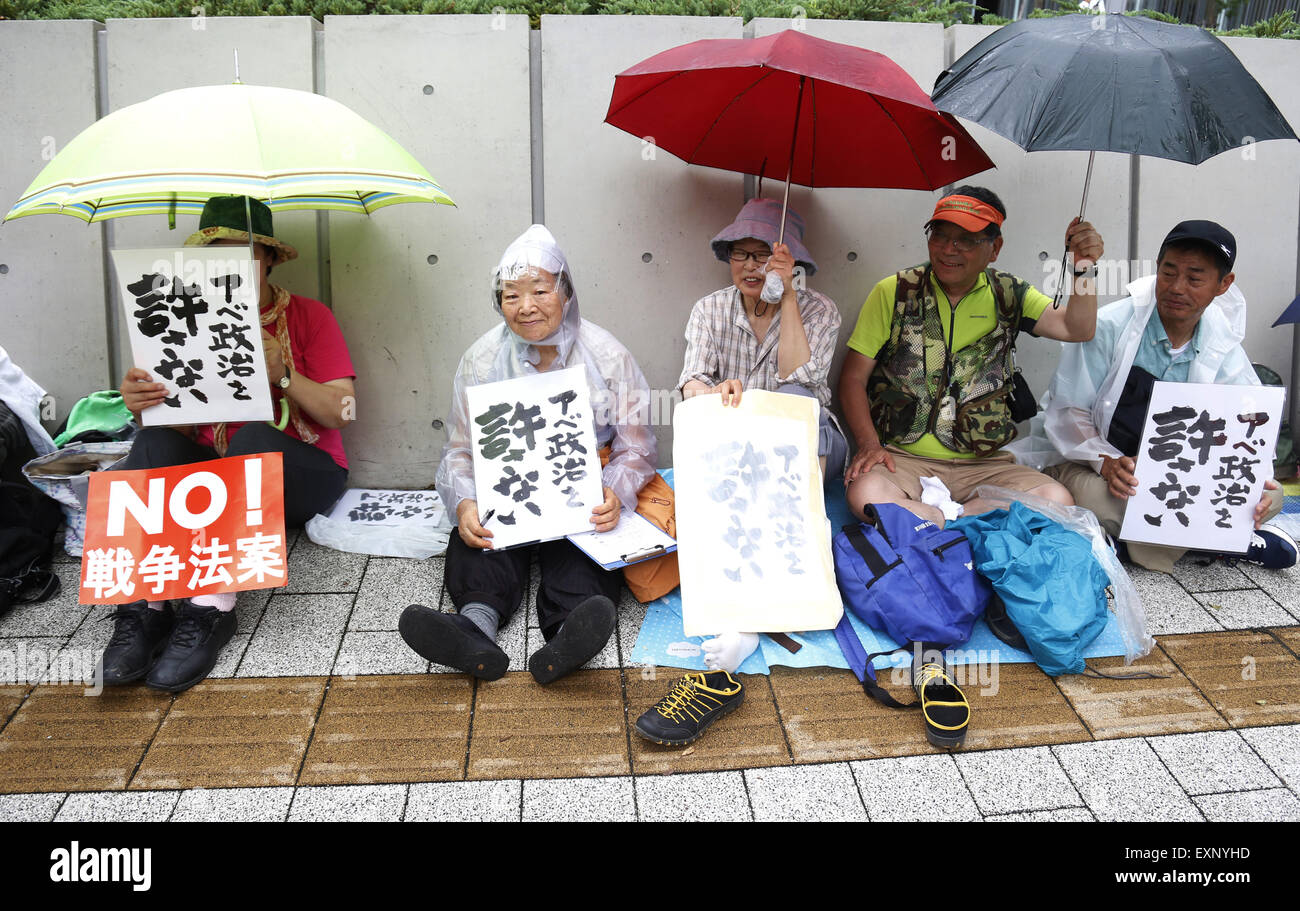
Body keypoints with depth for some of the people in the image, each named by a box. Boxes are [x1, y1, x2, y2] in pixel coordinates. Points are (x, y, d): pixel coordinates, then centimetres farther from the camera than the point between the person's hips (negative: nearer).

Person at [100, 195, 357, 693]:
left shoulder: (308, 316, 4)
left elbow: (341, 412, -4)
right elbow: (179, 425, 6)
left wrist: (281, 375, -19)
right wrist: (145, 403, -17)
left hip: (303, 474, -3)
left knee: (253, 439, -35)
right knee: (154, 443, -26)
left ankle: (209, 610, -37)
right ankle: (143, 608, -34)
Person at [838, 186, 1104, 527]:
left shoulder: (1007, 295, 8)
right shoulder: (893, 293, 2)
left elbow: (1076, 328, -4)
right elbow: (853, 378, 2)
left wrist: (1083, 268, -22)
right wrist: (869, 443, -13)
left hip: (981, 464, 3)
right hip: (902, 456, -2)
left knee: (1057, 500, -23)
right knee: (865, 494, -36)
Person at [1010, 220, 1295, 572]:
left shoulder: (1224, 348, -1)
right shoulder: (1109, 327, -15)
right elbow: (1066, 412, -15)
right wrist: (1106, 461, -32)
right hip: (1083, 461, -4)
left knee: (1269, 495, -12)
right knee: (1103, 500, -38)